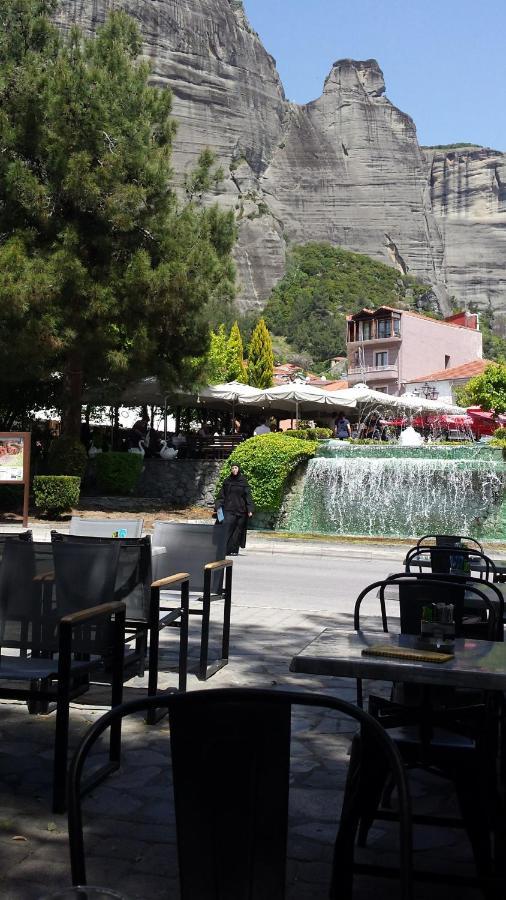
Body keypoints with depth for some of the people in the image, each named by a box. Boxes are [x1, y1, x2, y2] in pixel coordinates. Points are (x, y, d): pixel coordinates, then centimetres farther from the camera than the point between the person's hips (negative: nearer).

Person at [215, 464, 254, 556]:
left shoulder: (243, 481, 5)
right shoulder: (227, 481, 9)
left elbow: (248, 496, 1)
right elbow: (221, 495, 9)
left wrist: (250, 509, -7)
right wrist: (218, 506, -3)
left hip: (240, 510, 0)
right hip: (229, 509, 0)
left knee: (237, 531, 2)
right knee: (226, 528, -13)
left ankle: (234, 550, 9)